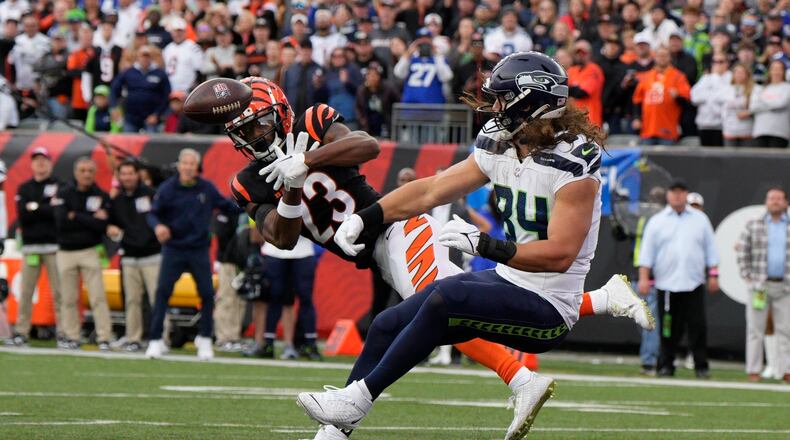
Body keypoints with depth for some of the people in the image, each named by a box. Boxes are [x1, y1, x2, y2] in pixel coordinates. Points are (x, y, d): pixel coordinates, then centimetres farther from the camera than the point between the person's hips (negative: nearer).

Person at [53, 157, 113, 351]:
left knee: (98, 297, -8)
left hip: (90, 252, -1)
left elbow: (101, 226, -12)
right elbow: (60, 222, -11)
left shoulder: (102, 196, 2)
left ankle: (104, 338, -8)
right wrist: (90, 220, -11)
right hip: (66, 252, 1)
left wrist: (75, 217, -10)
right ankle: (72, 338, 12)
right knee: (69, 299, 5)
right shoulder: (64, 193, 2)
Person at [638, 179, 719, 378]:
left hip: (693, 285, 0)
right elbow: (647, 252, 4)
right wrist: (643, 277, -5)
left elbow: (710, 249, 14)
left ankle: (701, 367, -3)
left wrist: (713, 275, 7)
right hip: (666, 285, 0)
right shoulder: (657, 221, 8)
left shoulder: (700, 219, 11)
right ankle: (666, 365, 8)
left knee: (698, 326, -6)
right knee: (669, 328, 0)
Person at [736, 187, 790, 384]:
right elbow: (742, 252, 5)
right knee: (755, 329, 1)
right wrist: (747, 277, -2)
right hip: (759, 285, -1)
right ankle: (753, 370, 4)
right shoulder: (753, 225, 4)